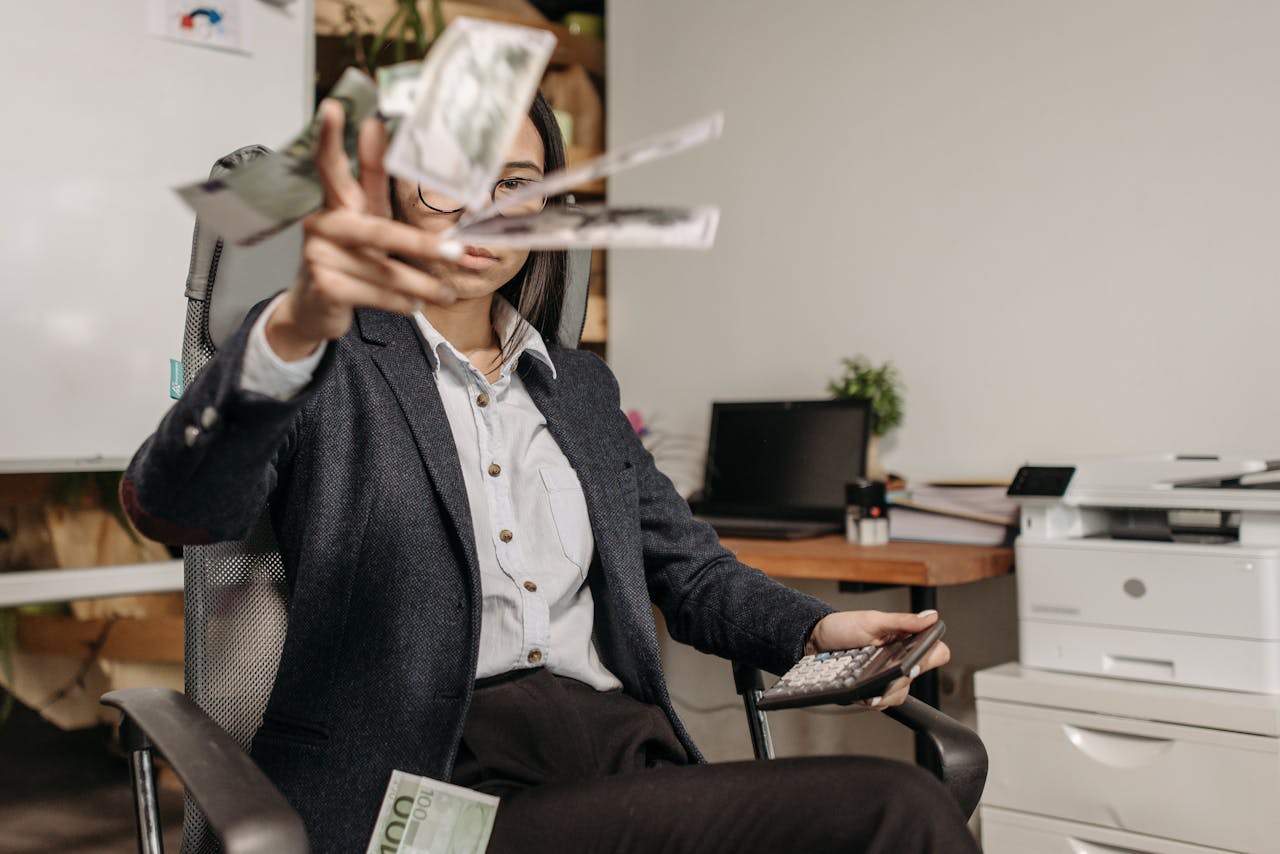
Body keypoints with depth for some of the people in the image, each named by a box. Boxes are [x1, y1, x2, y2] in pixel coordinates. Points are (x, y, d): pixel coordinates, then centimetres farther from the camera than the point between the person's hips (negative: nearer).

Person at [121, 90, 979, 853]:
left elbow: (689, 566, 23)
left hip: (627, 758, 7)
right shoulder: (324, 364, 5)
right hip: (436, 775, -6)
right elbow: (171, 507, -14)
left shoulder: (582, 387, 23)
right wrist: (295, 327, -33)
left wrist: (814, 629, 2)